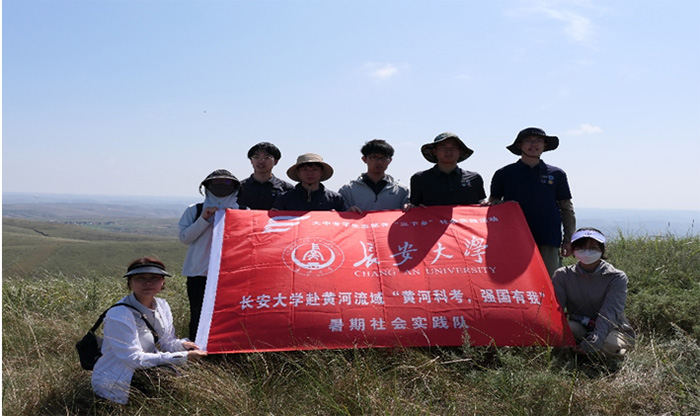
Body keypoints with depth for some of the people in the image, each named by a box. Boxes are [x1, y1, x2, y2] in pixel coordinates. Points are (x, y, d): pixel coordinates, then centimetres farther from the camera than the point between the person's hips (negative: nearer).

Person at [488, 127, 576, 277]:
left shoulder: (556, 174, 13)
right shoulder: (504, 174, 9)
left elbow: (566, 207, 16)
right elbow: (492, 202, 15)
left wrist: (568, 239, 11)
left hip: (548, 241, 1)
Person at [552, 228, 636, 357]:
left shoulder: (617, 278, -12)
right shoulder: (563, 275, -4)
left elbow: (609, 313, -25)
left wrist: (594, 341, -40)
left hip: (613, 330, 0)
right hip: (580, 330, 1)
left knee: (610, 344, -36)